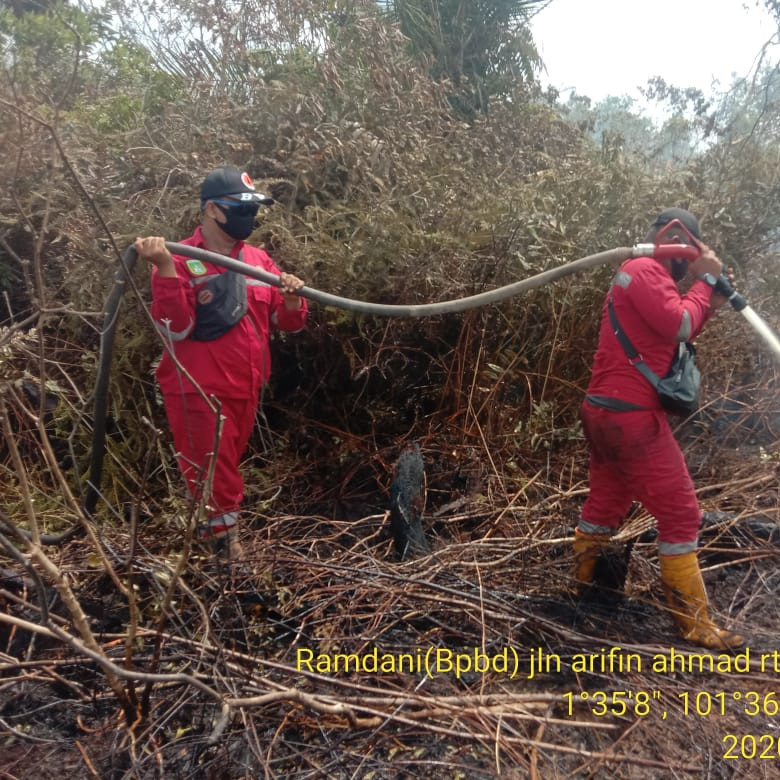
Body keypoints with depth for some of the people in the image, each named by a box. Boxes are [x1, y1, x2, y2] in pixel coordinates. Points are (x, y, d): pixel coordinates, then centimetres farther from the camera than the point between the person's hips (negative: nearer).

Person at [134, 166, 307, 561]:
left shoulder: (259, 260, 8)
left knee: (226, 469, 21)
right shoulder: (180, 261, -10)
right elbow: (175, 327, -21)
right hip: (198, 391, -6)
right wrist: (165, 268, -29)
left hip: (245, 389, 6)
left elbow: (287, 322, 10)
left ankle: (215, 536, 39)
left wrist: (292, 300, -11)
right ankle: (225, 540, 16)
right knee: (215, 481, 0)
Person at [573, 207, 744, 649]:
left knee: (607, 502, 18)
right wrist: (705, 280, -6)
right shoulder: (645, 270, -11)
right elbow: (678, 325, -19)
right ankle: (695, 624, 3)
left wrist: (709, 307, 10)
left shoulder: (641, 275, 22)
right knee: (681, 514, -3)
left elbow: (671, 339, 21)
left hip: (605, 411, 10)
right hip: (631, 415, -10)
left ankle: (582, 583, 28)